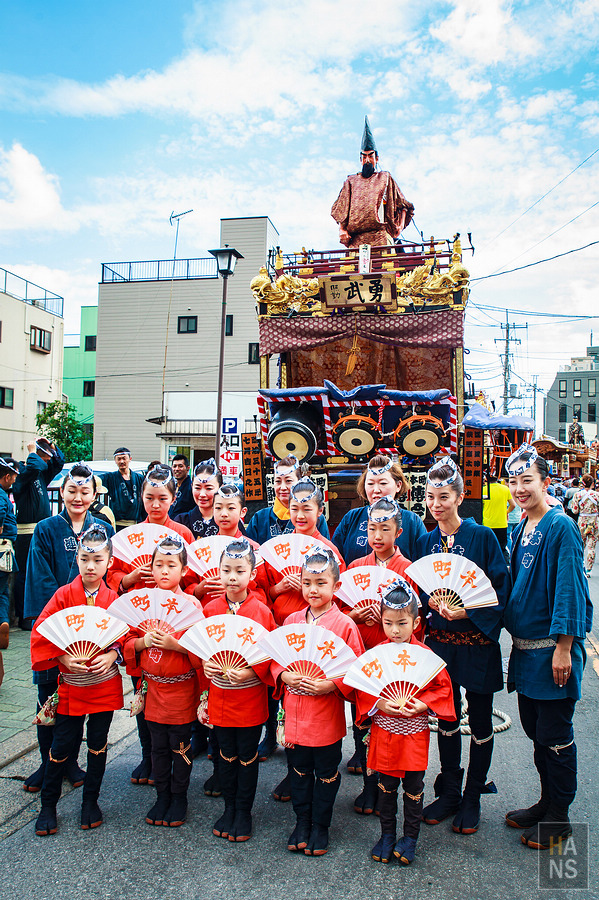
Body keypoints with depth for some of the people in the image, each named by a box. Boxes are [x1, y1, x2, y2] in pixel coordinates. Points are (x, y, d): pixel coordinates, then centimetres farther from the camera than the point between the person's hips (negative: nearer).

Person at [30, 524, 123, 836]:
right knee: (62, 745, 6)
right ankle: (48, 805, 28)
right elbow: (40, 634, -7)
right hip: (71, 684, -1)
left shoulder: (113, 599, -3)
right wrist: (63, 658, -18)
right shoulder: (64, 595, -6)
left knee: (98, 743, 12)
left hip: (105, 683, 1)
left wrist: (113, 655, -17)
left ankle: (90, 800, 32)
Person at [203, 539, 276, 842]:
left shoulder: (262, 611, -11)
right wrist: (205, 664, -11)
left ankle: (244, 811, 30)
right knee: (226, 755, 17)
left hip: (250, 697, -2)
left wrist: (251, 672, -22)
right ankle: (229, 807, 36)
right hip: (220, 697, 3)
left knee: (247, 756, 11)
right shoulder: (210, 609, -3)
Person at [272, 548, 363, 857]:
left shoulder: (345, 624, -11)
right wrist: (285, 675, -11)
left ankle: (320, 825, 33)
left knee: (326, 773, 14)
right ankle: (302, 821, 37)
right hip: (294, 712, 4)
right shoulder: (291, 621, 1)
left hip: (327, 713, -3)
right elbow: (275, 657, 8)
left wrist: (330, 685, -21)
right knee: (299, 770, 18)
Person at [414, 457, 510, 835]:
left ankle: (472, 799, 26)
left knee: (480, 722, 9)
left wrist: (468, 611, -19)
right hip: (440, 641, 3)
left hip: (477, 642, -3)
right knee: (447, 719, 14)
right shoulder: (426, 542, 5)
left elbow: (501, 587, -9)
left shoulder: (482, 536, -8)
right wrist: (432, 602, -11)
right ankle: (449, 793, 30)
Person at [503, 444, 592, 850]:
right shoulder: (521, 529, 8)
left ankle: (558, 818, 22)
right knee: (535, 730, 18)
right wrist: (516, 635, 14)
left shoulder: (561, 527, -15)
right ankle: (547, 803, 35)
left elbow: (570, 590, -18)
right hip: (525, 648, 8)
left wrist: (563, 649, -19)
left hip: (552, 649, -8)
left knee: (554, 737, 6)